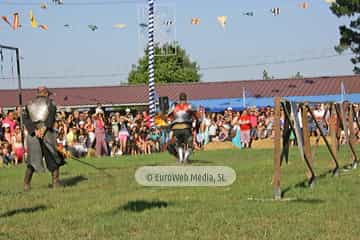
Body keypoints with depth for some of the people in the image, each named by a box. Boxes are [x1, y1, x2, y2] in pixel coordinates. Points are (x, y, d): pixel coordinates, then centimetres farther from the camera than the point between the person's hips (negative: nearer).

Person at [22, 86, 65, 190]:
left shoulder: (29, 105, 17)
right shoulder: (50, 103, 8)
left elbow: (25, 118, 2)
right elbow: (52, 115, -11)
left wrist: (34, 130, -8)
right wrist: (44, 127, -18)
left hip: (32, 135, 3)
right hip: (47, 133, -3)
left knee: (32, 160, 10)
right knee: (53, 158, 7)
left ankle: (26, 184, 4)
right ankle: (55, 182, 3)